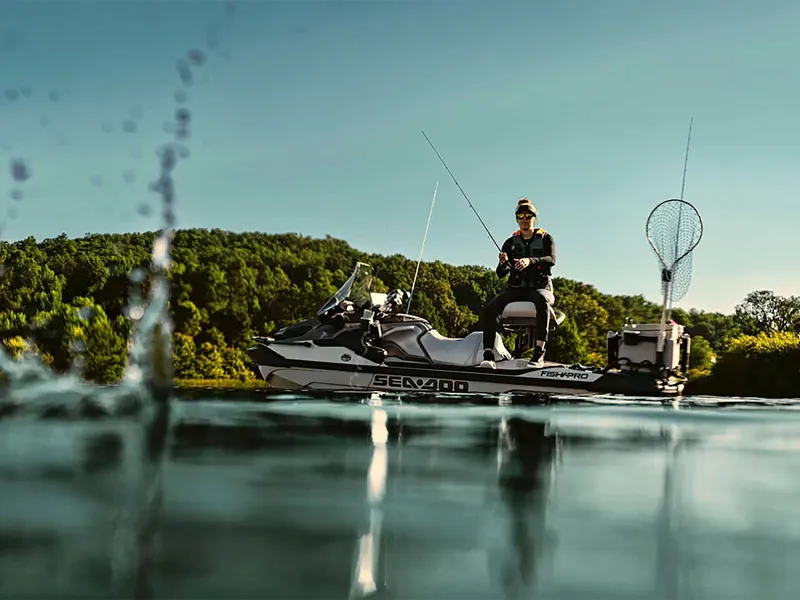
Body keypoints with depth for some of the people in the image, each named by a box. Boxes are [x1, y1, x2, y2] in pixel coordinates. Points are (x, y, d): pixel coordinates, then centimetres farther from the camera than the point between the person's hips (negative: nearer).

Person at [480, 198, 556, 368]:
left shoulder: (545, 239, 9)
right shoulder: (511, 243, 14)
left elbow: (551, 260, -12)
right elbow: (501, 274, 7)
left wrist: (530, 261, -31)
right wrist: (503, 263, -18)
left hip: (540, 287, -3)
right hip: (515, 288, 3)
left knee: (542, 300, -41)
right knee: (488, 309, -25)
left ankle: (539, 353, -48)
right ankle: (488, 354, -26)